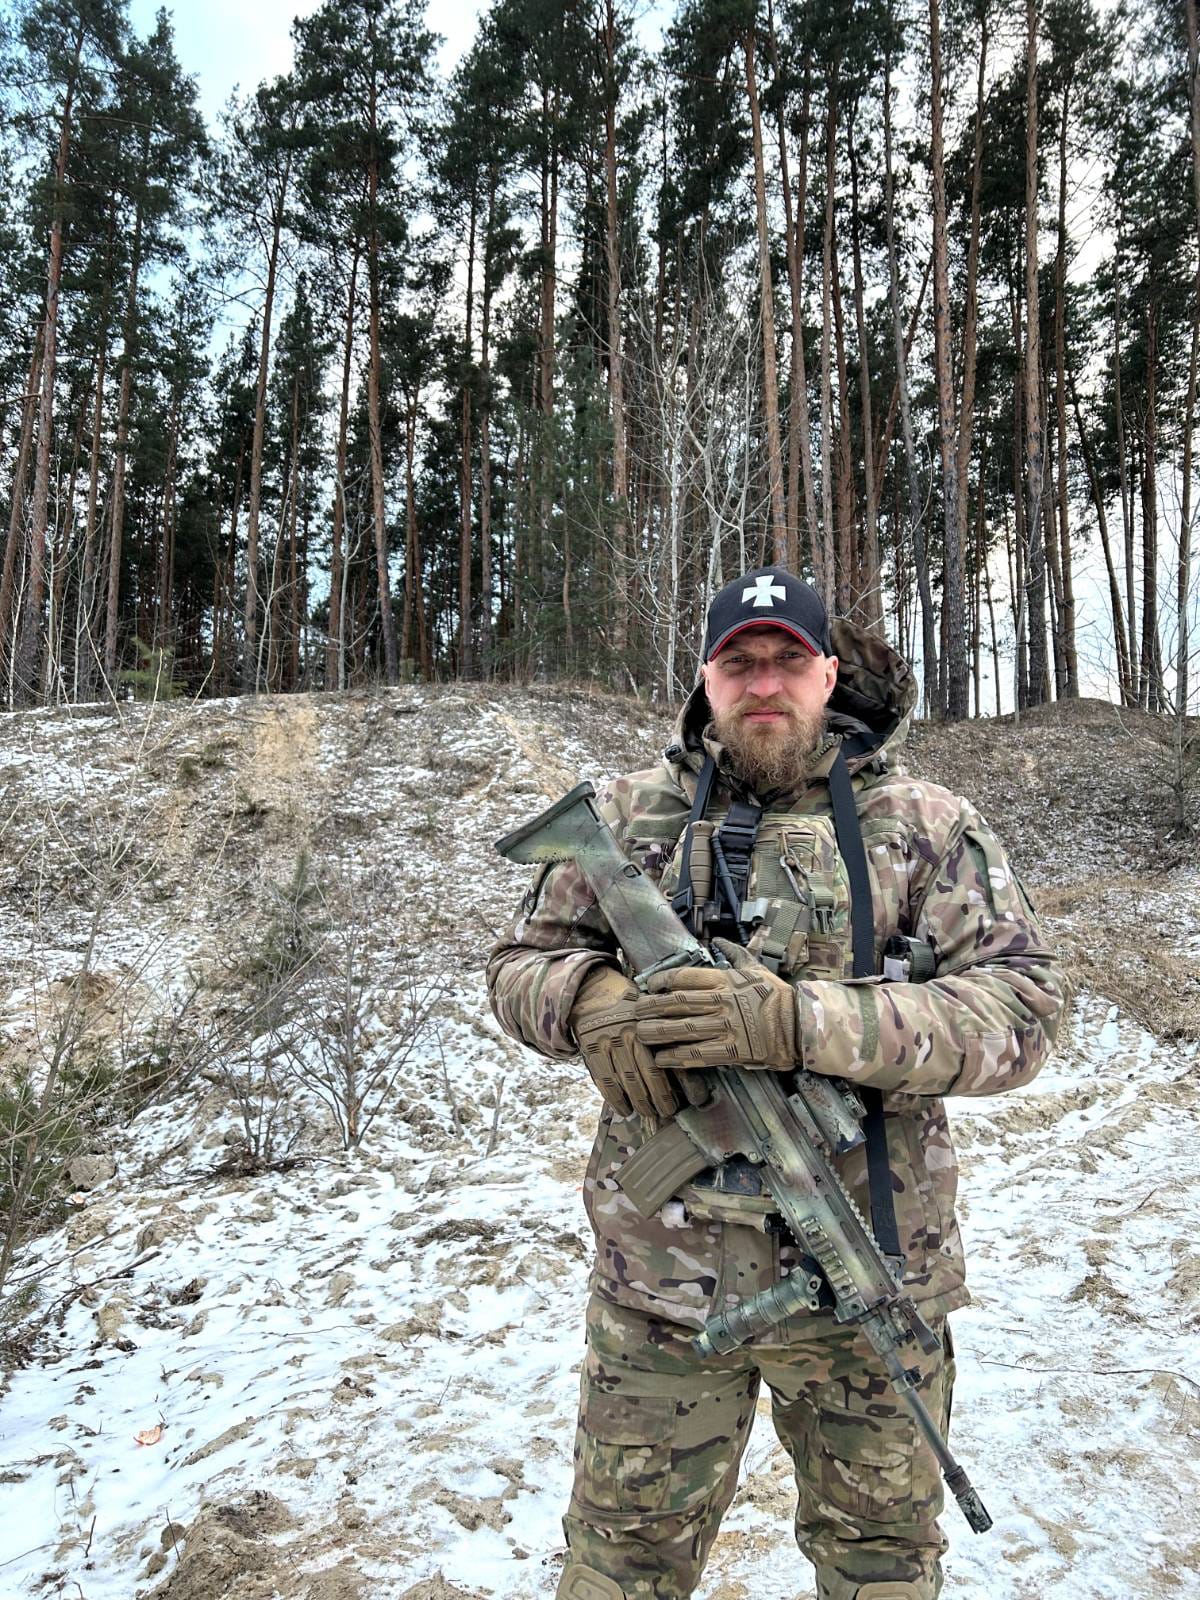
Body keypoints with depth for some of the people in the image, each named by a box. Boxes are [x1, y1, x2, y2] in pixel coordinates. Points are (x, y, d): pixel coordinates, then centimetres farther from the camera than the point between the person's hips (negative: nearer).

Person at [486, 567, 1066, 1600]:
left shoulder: (923, 825, -5)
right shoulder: (631, 815, 1)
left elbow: (1023, 1010, -13)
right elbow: (520, 964, 5)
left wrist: (801, 1022, -27)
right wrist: (592, 999, -20)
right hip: (659, 1274, 1)